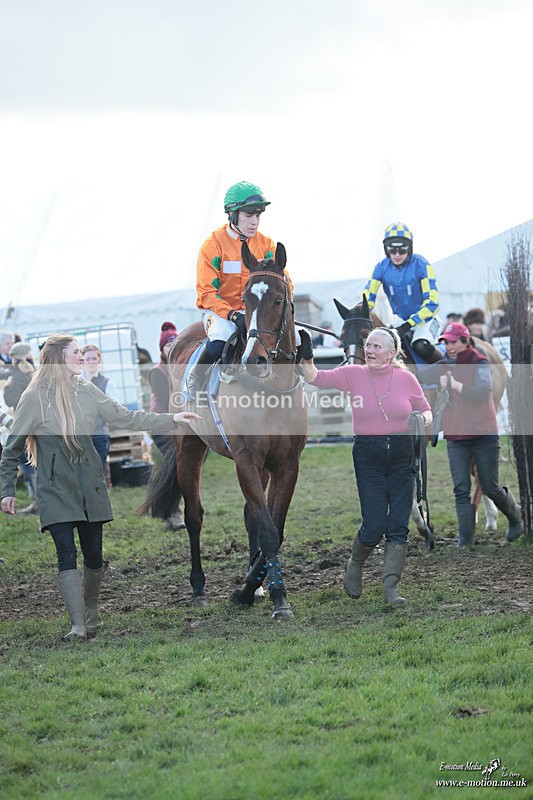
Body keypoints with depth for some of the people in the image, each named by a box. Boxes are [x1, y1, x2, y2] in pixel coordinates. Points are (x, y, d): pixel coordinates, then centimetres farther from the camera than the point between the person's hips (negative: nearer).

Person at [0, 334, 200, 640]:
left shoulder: (87, 391, 4)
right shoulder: (34, 398, -7)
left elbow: (127, 418, 8)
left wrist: (171, 419, 4)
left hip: (90, 487, 4)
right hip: (56, 491, -4)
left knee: (94, 555, 8)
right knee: (67, 554, -13)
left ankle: (92, 612, 30)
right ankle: (78, 625, -12)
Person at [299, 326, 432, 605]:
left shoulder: (406, 378, 1)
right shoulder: (353, 375, 0)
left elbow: (426, 411, 10)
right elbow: (315, 378, -5)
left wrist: (420, 420, -12)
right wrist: (306, 356, -22)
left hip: (402, 456, 1)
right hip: (368, 456, -1)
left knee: (398, 525, -2)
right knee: (374, 526, -4)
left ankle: (390, 586, 4)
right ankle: (354, 566, 26)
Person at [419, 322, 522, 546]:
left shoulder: (480, 364, -8)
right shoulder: (442, 367, 7)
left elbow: (483, 393, -22)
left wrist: (456, 385, -31)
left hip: (484, 436, -4)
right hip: (455, 438, 4)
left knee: (490, 488, 4)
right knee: (461, 490, -3)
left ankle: (514, 513, 34)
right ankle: (465, 541, -1)